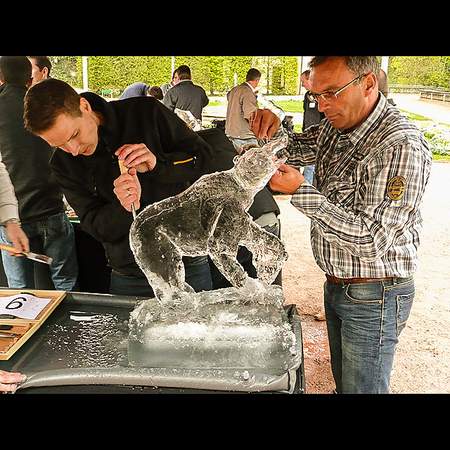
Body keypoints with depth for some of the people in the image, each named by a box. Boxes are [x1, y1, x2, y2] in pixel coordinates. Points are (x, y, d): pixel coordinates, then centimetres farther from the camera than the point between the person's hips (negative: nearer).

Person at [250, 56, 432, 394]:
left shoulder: (402, 145, -25)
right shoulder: (336, 126, 1)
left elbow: (372, 240, -28)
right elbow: (294, 148, 15)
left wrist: (300, 191, -28)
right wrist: (272, 128, -9)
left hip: (373, 296, -8)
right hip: (337, 286, 8)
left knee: (362, 387, 11)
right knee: (343, 380, 24)